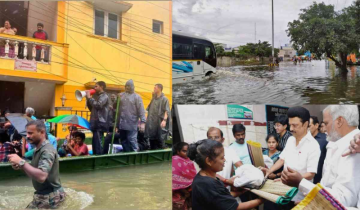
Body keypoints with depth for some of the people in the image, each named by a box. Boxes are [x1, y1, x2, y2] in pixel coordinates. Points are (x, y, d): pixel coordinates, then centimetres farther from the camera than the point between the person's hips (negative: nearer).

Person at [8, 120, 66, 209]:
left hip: (50, 196, -9)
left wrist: (21, 162, -29)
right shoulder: (39, 149, 11)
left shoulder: (47, 150, -22)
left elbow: (41, 176, -34)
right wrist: (20, 166, -4)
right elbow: (35, 170, 13)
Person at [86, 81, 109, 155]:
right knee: (95, 143, 12)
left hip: (100, 123, -9)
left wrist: (89, 97, -12)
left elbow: (98, 105, -23)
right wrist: (88, 99, 10)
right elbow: (91, 109, 22)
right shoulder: (98, 96, 21)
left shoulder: (104, 96, -7)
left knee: (98, 143, -11)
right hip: (96, 123, 9)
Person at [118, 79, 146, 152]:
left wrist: (143, 122, -16)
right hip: (122, 124, 5)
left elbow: (141, 111, -9)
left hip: (132, 125, -5)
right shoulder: (121, 95, 10)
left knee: (132, 141, -6)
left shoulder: (137, 97, -3)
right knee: (123, 141, 13)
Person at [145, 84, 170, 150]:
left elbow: (166, 111, -16)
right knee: (152, 139, 12)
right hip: (151, 123, 7)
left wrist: (164, 120, -27)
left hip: (159, 123, -7)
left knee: (159, 140, 0)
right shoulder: (154, 98, 14)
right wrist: (147, 119, 18)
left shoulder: (164, 99, -8)